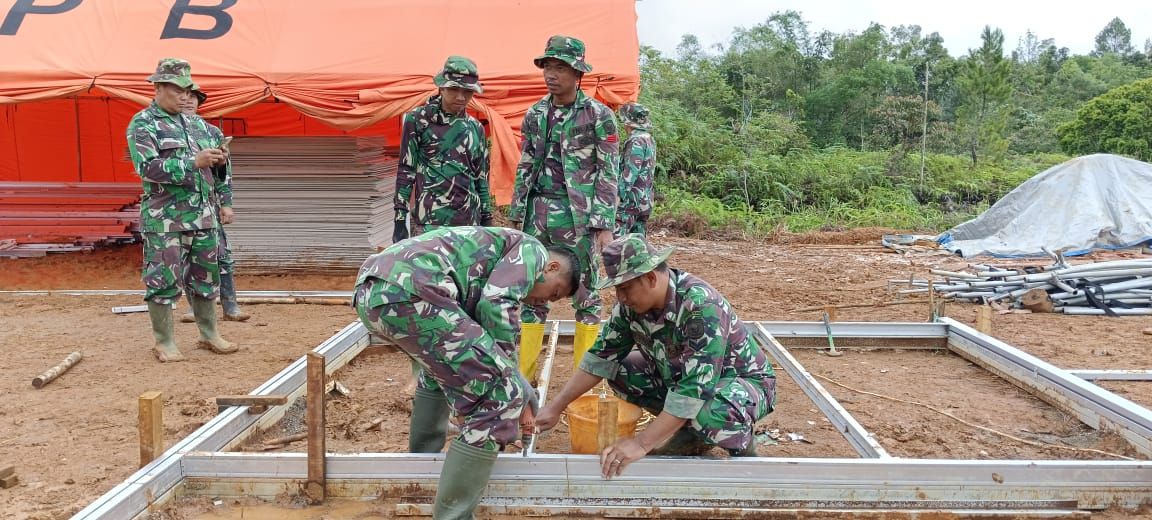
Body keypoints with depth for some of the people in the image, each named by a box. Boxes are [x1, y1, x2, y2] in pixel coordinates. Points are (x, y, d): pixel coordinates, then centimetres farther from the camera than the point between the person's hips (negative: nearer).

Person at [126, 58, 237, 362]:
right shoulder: (142, 124, -5)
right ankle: (164, 343, 11)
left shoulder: (194, 124, 15)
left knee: (206, 277, 12)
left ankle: (209, 335, 24)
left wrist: (218, 159, 0)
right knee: (164, 280, 0)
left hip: (203, 215, 6)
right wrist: (193, 162, -24)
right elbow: (147, 168, -17)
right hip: (165, 219, -6)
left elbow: (207, 162, 25)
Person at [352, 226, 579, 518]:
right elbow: (497, 306, -6)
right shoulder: (532, 249, 13)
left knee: (445, 361, 37)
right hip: (408, 291, -10)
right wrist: (510, 386, 3)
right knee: (501, 394, -6)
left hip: (371, 290, 10)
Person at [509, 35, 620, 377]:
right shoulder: (535, 114, 10)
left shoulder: (599, 116, -4)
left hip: (578, 216, -5)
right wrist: (517, 217, 10)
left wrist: (604, 226, -12)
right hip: (538, 214, 5)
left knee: (585, 295, 2)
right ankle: (525, 373, 19)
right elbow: (525, 168, 14)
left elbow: (608, 174, -6)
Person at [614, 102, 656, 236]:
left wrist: (618, 197, -18)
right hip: (645, 200, 10)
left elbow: (629, 173, -19)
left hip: (631, 200, -10)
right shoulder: (649, 139, 15)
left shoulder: (636, 141, -14)